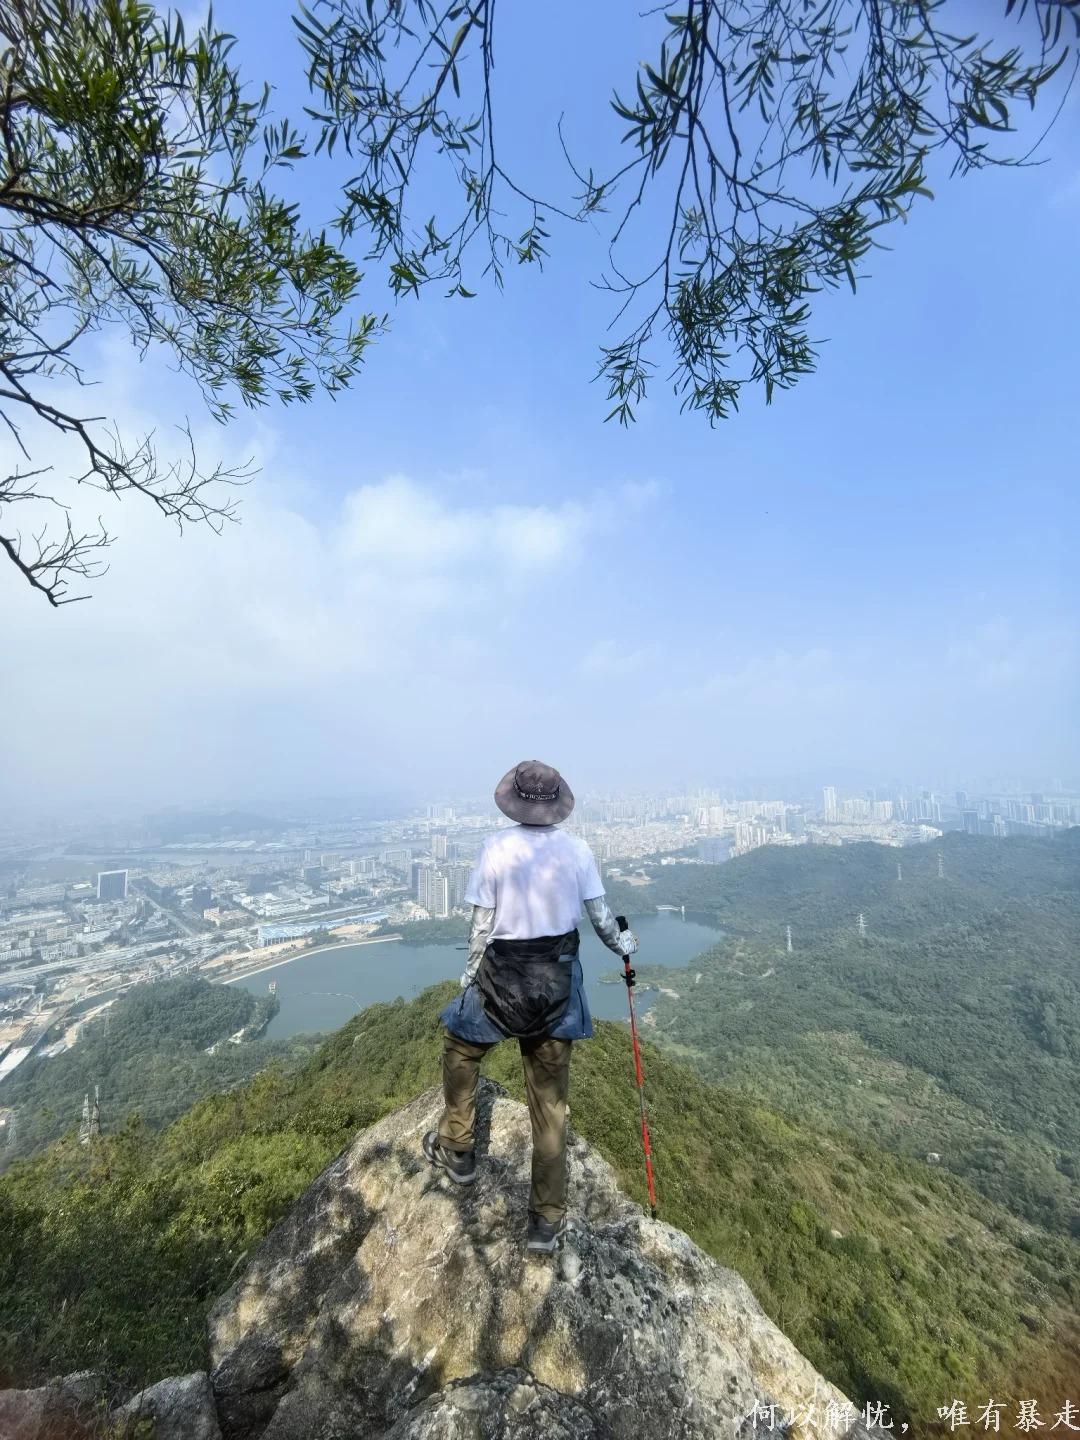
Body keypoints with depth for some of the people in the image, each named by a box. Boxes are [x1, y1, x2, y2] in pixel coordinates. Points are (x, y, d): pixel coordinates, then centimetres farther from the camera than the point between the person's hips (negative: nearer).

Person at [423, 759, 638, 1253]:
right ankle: (547, 1220, 31)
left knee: (459, 1048, 30)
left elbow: (481, 925, -9)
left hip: (503, 974, -2)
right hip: (557, 977, 3)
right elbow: (600, 916, 0)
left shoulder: (495, 847, -14)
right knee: (550, 1102, 17)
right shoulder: (576, 849, -7)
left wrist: (469, 978, 7)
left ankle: (457, 1151, 44)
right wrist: (622, 944, 21)